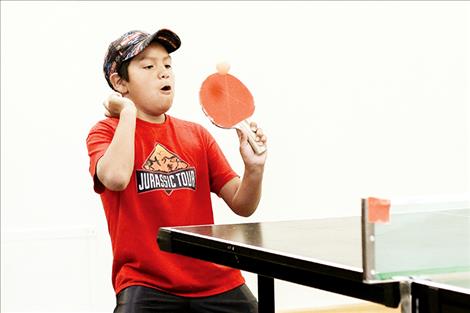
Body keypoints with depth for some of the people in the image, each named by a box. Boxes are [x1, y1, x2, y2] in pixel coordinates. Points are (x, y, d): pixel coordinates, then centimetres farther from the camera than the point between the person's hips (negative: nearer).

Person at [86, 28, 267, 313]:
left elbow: (242, 205, 10)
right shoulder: (107, 132, 3)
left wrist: (254, 167, -10)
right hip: (144, 282, -4)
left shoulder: (197, 135, 13)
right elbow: (116, 177, -21)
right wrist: (128, 112, -10)